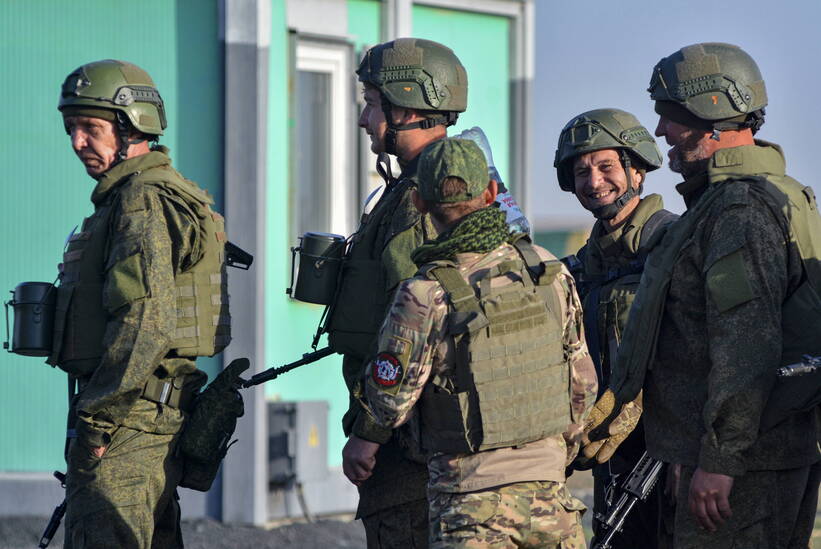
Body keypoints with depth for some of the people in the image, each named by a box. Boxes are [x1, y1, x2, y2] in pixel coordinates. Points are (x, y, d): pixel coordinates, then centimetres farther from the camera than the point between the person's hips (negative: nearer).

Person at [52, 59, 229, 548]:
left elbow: (147, 323, -23)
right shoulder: (171, 196, 20)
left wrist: (95, 417, -21)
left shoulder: (143, 203, -14)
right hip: (162, 413, 11)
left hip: (129, 415, -11)